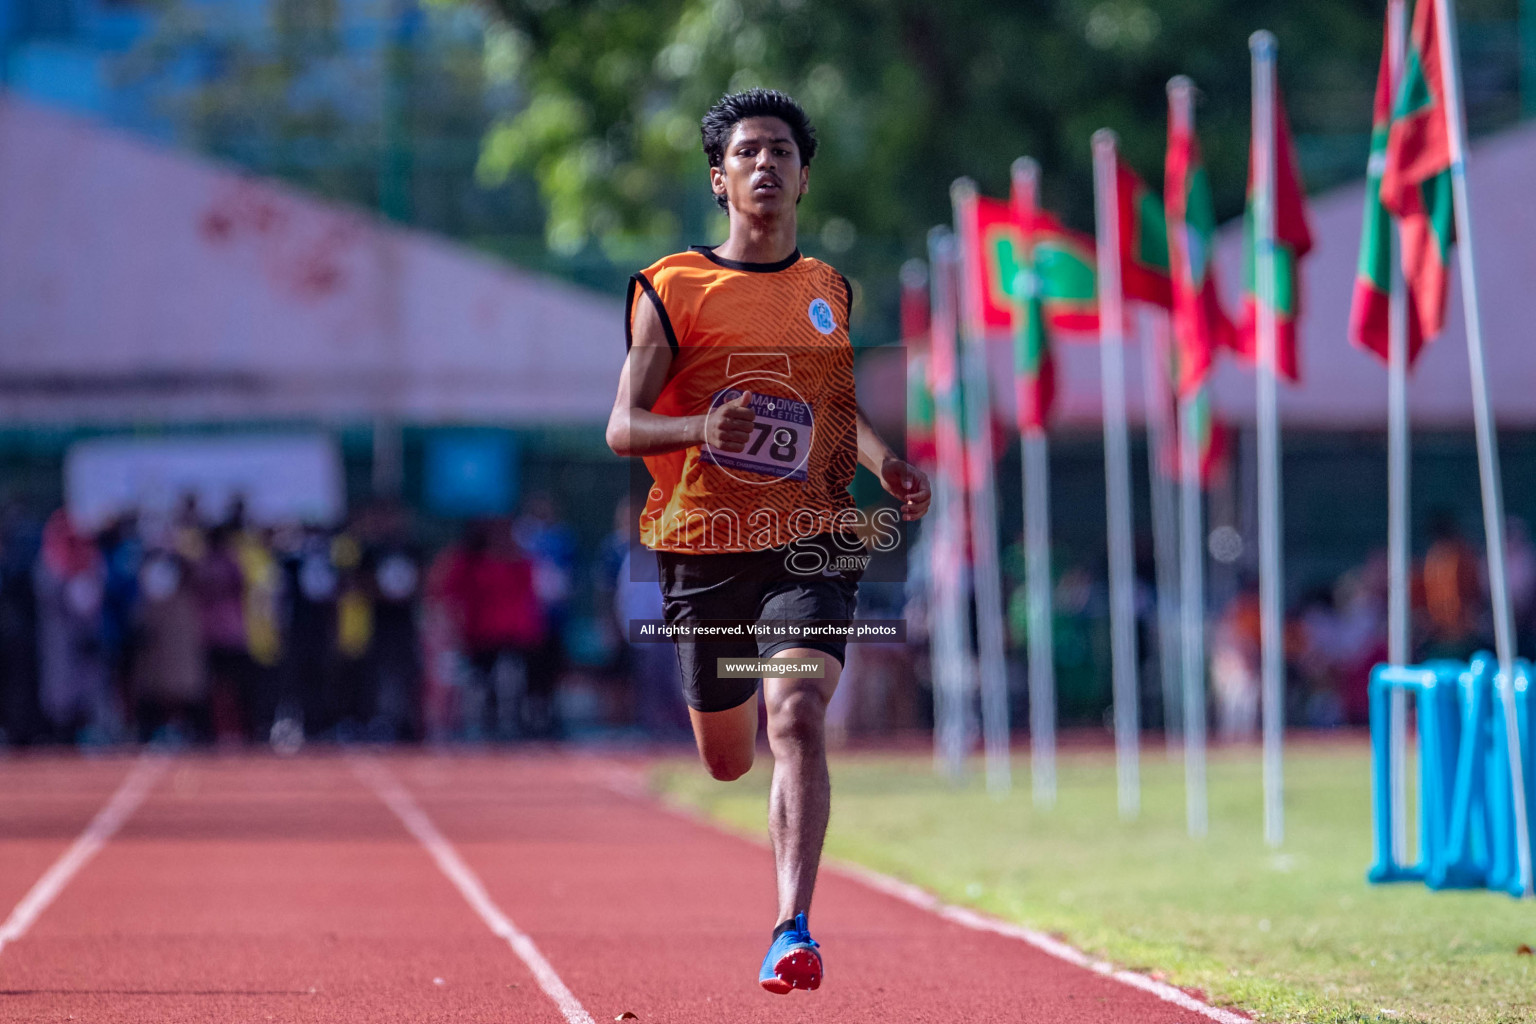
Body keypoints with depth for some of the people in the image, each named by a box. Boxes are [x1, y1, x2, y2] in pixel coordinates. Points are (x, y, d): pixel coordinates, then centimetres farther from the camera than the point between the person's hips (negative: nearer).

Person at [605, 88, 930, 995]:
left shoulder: (833, 292, 10)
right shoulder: (672, 290, 0)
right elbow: (623, 427, -4)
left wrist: (885, 462, 5)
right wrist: (700, 427, -25)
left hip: (810, 544, 0)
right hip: (704, 549, 0)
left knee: (797, 720, -23)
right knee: (727, 761, 12)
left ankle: (794, 930, -25)